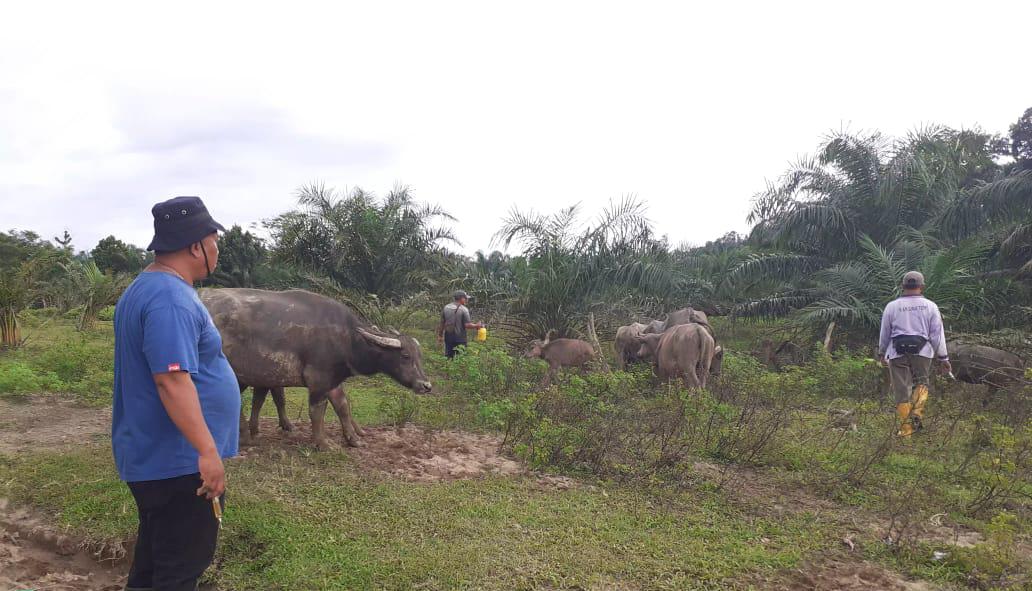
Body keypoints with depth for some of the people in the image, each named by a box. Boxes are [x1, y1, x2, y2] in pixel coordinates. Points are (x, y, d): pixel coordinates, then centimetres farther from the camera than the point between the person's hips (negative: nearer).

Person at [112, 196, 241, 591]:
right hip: (178, 461, -10)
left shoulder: (145, 288, 12)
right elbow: (172, 379, -29)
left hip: (151, 455, 10)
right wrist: (207, 450, -28)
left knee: (156, 553, 23)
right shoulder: (171, 298, -22)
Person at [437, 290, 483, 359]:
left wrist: (440, 335, 15)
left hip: (448, 337, 5)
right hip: (460, 338, -5)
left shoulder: (446, 308, 3)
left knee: (448, 357, 11)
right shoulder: (464, 310, -12)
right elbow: (467, 325, -16)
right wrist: (476, 326, 1)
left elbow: (442, 323, 6)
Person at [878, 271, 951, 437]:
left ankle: (906, 428, 8)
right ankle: (917, 415, -1)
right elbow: (937, 334, 2)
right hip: (922, 352, 0)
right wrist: (944, 358, 8)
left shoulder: (892, 306, 3)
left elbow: (884, 333, 10)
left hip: (898, 353, 0)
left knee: (902, 390, 5)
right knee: (921, 383, 20)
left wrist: (882, 353, 24)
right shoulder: (930, 306, 3)